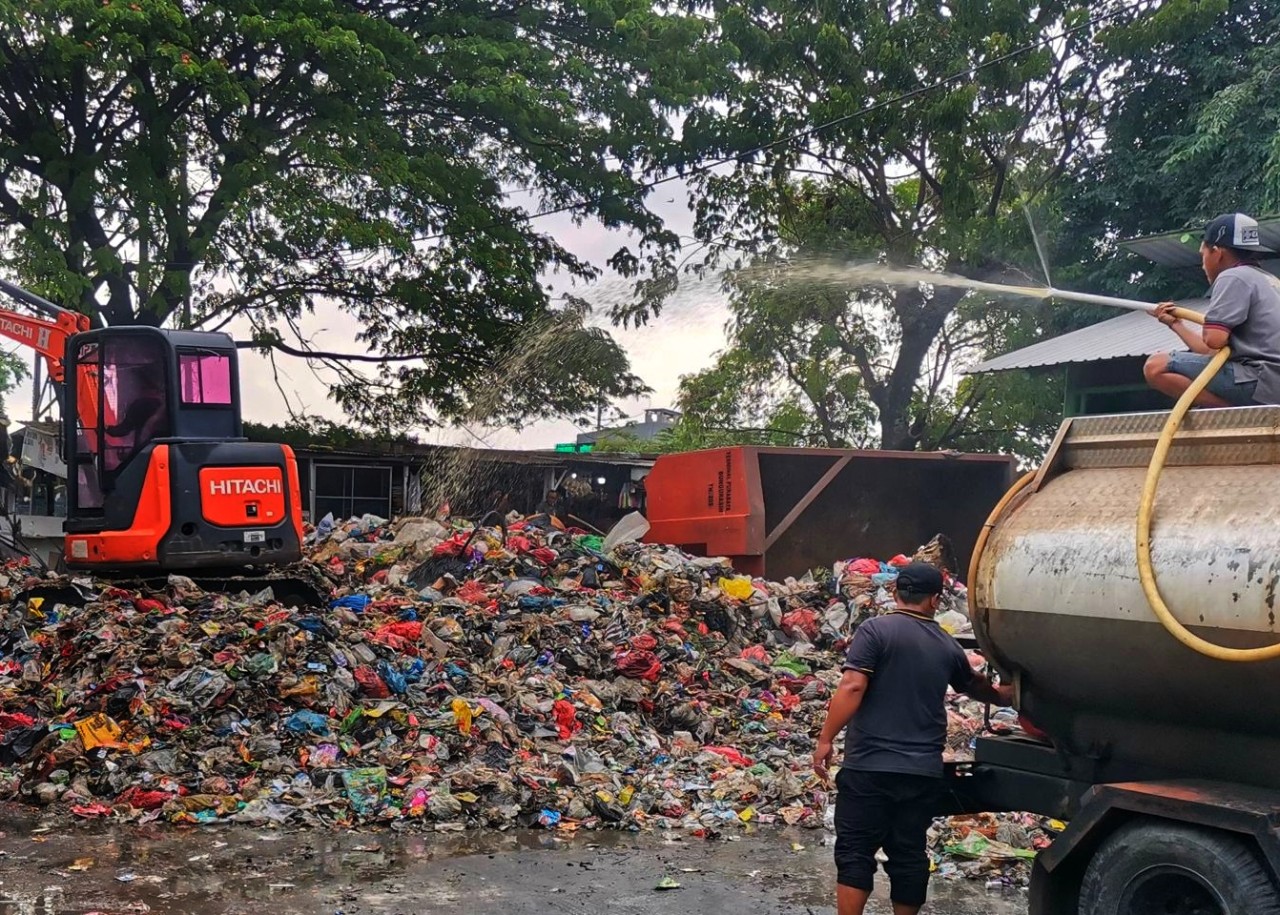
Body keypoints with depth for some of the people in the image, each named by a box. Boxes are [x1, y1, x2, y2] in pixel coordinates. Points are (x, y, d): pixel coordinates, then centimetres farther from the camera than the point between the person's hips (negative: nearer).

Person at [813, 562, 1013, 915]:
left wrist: (826, 739, -10)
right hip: (923, 771, 4)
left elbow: (852, 687, -16)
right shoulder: (947, 646, 10)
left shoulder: (875, 630, -6)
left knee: (855, 851, 2)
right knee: (909, 854, 12)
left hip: (870, 766, -4)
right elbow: (973, 684, 30)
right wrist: (1000, 696, 51)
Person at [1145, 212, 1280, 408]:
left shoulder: (1233, 277, -3)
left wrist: (1208, 331, 9)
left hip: (1260, 384, -10)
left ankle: (1233, 410, -21)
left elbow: (1214, 341, -16)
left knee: (1156, 367, -14)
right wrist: (1176, 324, 35)